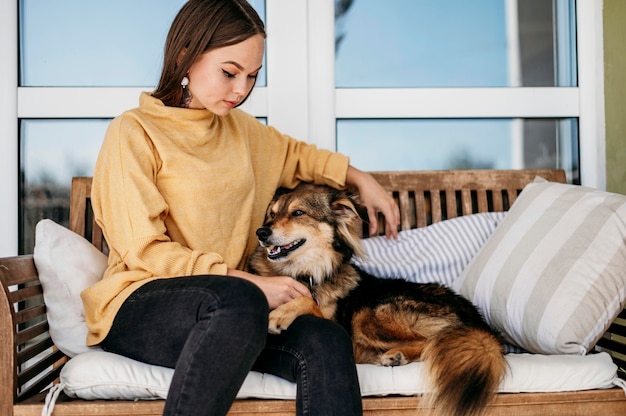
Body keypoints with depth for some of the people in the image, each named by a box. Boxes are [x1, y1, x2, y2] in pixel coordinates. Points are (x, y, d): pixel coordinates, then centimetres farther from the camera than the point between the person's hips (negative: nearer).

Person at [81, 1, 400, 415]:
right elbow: (145, 252, -12)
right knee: (239, 300, -39)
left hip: (224, 309, 6)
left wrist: (361, 179, 22)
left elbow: (293, 154, 35)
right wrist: (252, 283, -17)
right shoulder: (134, 132, -5)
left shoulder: (238, 127, 15)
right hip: (140, 306, -6)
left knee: (326, 341, -24)